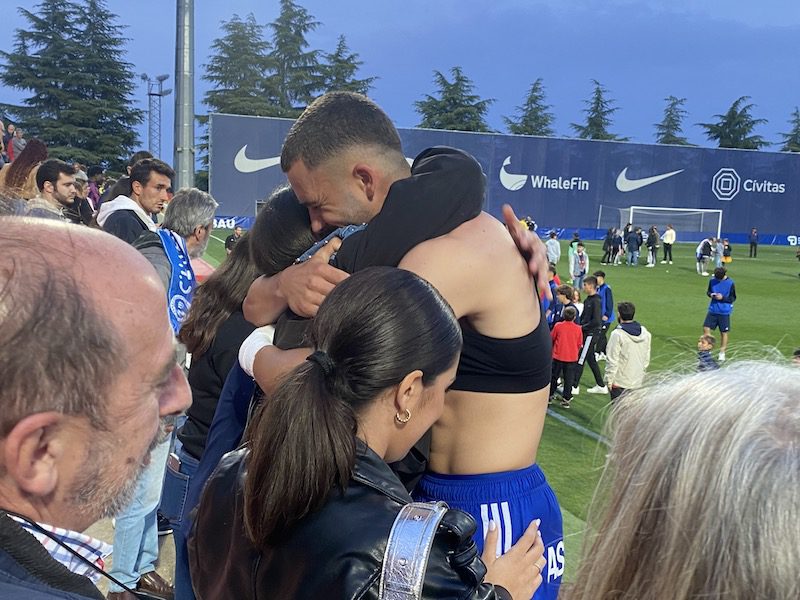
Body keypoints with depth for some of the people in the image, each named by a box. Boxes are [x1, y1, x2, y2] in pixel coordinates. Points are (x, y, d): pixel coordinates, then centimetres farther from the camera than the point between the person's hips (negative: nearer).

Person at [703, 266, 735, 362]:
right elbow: (708, 291, 12)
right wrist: (710, 294, -11)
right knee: (706, 328, -1)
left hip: (724, 312, -3)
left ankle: (722, 353, 20)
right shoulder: (712, 280, -1)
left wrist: (722, 297, -20)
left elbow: (733, 298, -5)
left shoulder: (730, 283, -11)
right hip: (712, 310, 3)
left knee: (724, 333, 6)